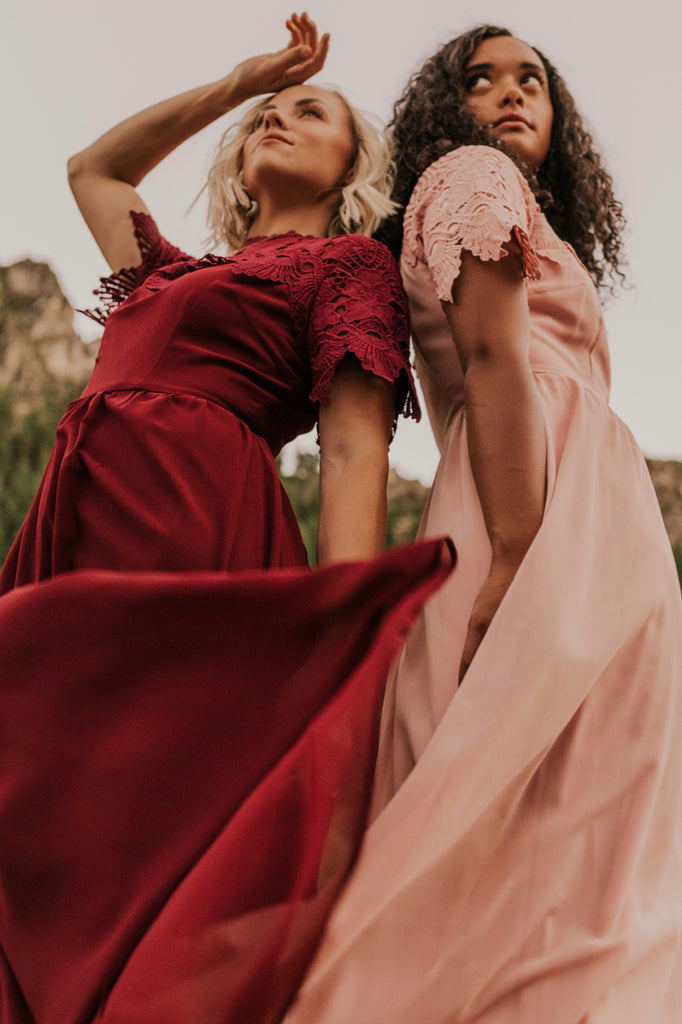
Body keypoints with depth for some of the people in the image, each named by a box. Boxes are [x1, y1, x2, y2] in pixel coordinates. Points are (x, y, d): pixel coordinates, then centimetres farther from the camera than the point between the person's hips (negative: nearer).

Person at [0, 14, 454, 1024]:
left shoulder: (352, 262, 10)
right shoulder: (184, 270, 30)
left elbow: (354, 451, -4)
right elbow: (92, 167, 46)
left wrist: (346, 633, -19)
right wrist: (239, 80, 42)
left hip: (188, 538, -6)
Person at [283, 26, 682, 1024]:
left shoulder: (519, 210, 32)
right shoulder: (472, 176, 6)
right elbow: (496, 357, -11)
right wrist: (515, 556, -21)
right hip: (554, 531, -9)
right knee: (554, 830, -11)